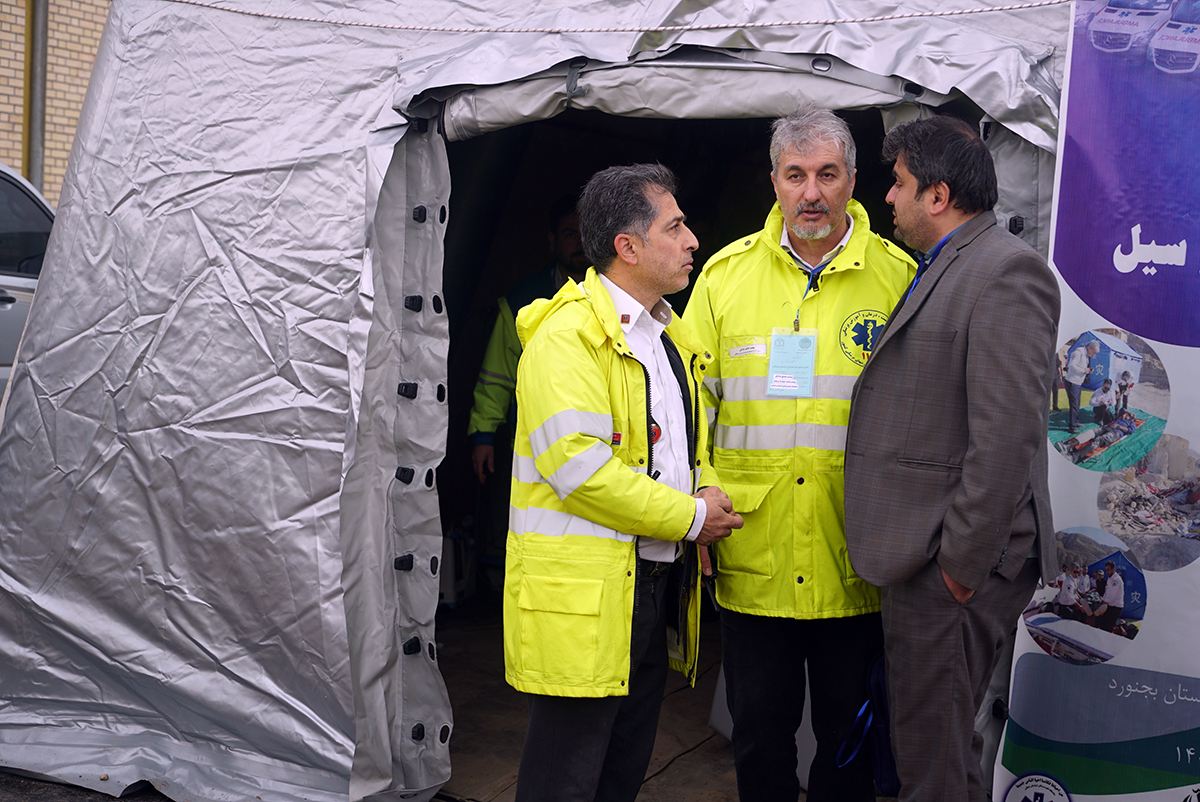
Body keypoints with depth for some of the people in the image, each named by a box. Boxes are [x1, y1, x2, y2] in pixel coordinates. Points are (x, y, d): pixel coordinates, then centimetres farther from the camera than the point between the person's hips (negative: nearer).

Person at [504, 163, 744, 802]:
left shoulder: (672, 337, 16)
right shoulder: (567, 335, -14)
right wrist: (691, 517, -15)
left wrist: (708, 491, 2)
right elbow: (578, 466, -23)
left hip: (657, 581, 9)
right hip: (583, 591, -9)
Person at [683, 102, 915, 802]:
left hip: (856, 569, -1)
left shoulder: (896, 276, 0)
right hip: (751, 562, 1)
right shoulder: (726, 273, 4)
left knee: (850, 739, 14)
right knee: (759, 736, 13)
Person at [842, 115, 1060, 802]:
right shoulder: (942, 270, 18)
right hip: (923, 556, 10)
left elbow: (1009, 434, -22)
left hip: (954, 563, -10)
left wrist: (962, 564, -19)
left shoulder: (1006, 270, -14)